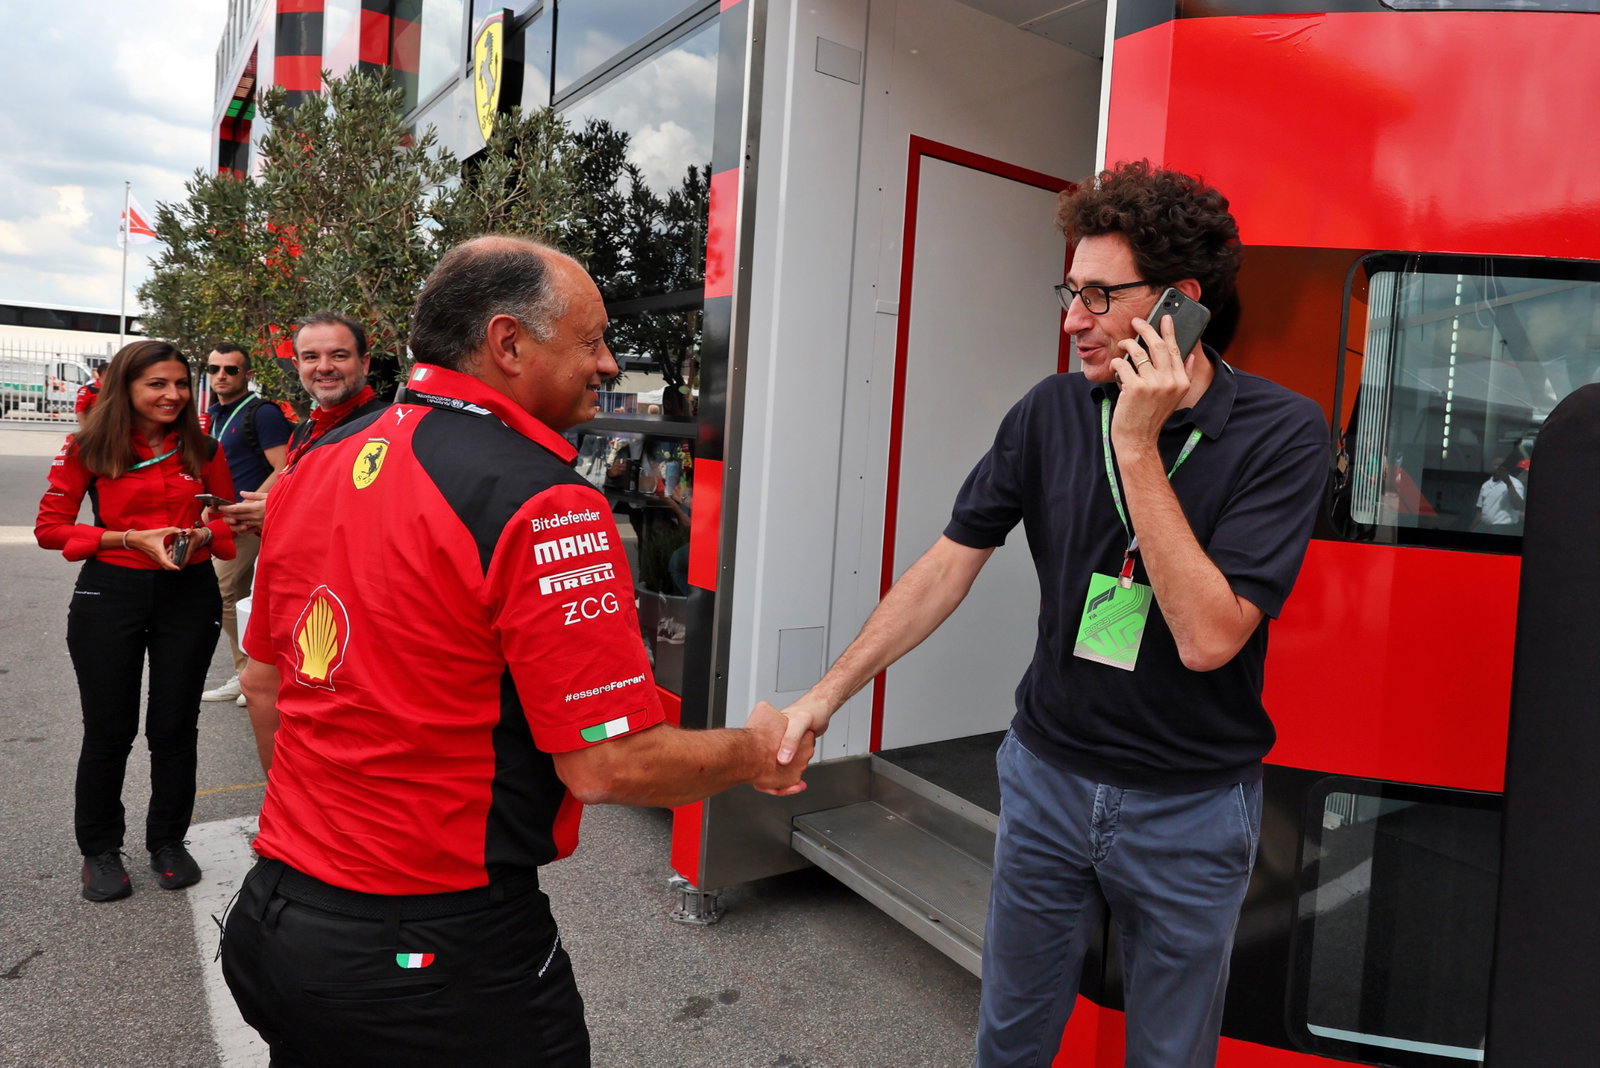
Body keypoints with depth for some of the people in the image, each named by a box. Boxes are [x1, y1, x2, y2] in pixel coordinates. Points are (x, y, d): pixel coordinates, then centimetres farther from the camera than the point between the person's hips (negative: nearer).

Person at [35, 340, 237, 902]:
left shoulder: (203, 448, 2)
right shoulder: (88, 448, -3)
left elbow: (228, 518, 11)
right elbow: (50, 527, -3)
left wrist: (202, 534, -12)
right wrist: (132, 539, -15)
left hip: (189, 595, 2)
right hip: (111, 595, -1)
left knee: (175, 727, 9)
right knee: (109, 730, 7)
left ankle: (168, 841, 26)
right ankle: (99, 849, 26)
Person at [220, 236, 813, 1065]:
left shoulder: (316, 464, 3)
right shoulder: (543, 506, -22)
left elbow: (264, 683, 12)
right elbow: (608, 766, -23)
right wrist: (755, 753, -5)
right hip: (443, 952, -7)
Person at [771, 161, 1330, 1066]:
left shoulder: (1283, 434, -16)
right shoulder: (1054, 410, -6)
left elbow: (1208, 637, -25)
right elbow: (951, 565, -3)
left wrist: (1138, 449, -27)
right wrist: (829, 692, -6)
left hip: (1190, 807, -2)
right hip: (1049, 777, 3)